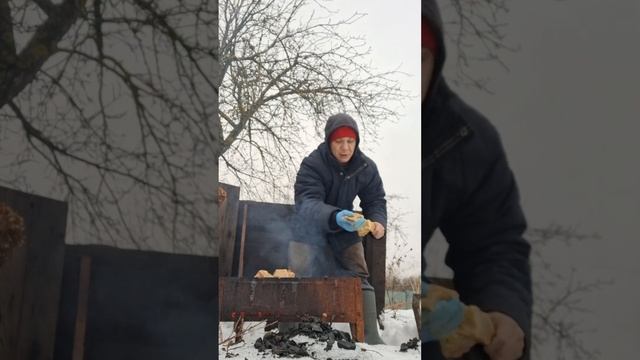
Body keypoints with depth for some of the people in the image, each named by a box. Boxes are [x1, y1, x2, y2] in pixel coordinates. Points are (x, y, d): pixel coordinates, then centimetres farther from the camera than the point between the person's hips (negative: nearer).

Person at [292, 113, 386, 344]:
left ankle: (370, 337, 2)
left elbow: (375, 200, -6)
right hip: (314, 230, -3)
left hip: (346, 230, 3)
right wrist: (334, 217, -61)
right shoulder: (312, 164, -29)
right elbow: (306, 203, -40)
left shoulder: (366, 167, -16)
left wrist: (377, 221, -31)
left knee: (358, 277, -1)